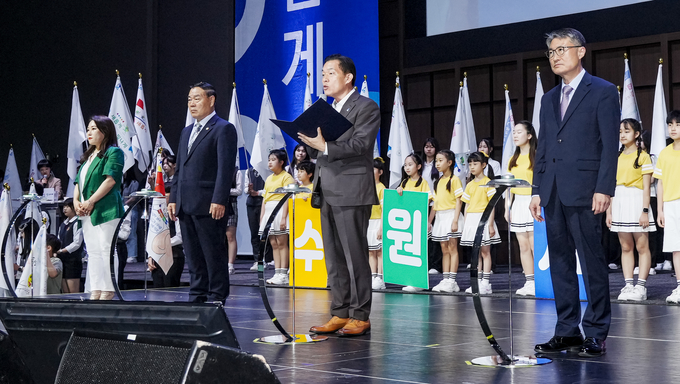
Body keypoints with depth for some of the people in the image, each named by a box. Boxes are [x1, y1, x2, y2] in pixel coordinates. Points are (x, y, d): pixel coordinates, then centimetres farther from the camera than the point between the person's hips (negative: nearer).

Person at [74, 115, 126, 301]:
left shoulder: (114, 152, -2)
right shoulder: (88, 156, 23)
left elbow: (110, 179, -13)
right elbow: (78, 182, 22)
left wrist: (91, 201, -16)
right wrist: (76, 201, 4)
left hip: (106, 210, -8)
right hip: (87, 213, 8)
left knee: (106, 249, -9)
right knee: (92, 252, 7)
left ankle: (108, 292, -7)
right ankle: (95, 292, 9)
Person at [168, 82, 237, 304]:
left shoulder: (224, 129, -4)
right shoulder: (186, 132, 21)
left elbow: (226, 168, -12)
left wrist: (219, 200, -19)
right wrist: (174, 199, 13)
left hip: (209, 206, -8)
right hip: (186, 206, 8)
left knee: (214, 255, -2)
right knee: (193, 257, 11)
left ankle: (216, 298, 3)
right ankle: (197, 297, 17)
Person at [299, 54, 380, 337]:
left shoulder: (366, 108, -3)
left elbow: (360, 145, -16)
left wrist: (325, 146, -26)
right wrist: (311, 141, -1)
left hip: (351, 193, -8)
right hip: (328, 193, 8)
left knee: (355, 255, -6)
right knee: (334, 258, 9)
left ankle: (360, 316, 0)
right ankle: (340, 314, 15)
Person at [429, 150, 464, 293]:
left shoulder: (454, 180, -7)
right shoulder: (438, 182, 15)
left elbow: (458, 201, -11)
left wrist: (455, 220, -18)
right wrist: (429, 220, 15)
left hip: (451, 215, -7)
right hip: (440, 217, 7)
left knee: (452, 248, -5)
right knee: (444, 250, 7)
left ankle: (452, 281, -6)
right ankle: (445, 280, 8)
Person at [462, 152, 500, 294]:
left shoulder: (488, 183, -5)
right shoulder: (470, 185, 14)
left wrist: (490, 224, -14)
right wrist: (465, 224, 11)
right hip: (471, 219, 6)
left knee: (485, 251, -4)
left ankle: (486, 283, -3)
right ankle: (477, 282, 12)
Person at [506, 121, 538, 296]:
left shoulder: (537, 156, -5)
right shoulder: (513, 159, 16)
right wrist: (507, 207, 12)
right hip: (517, 203, 7)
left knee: (535, 245, -9)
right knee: (523, 246, 6)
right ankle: (529, 283, 10)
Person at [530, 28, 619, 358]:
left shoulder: (603, 92, 0)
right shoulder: (549, 99, 19)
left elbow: (610, 145, -6)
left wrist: (604, 189, -14)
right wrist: (537, 190, 11)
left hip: (584, 192, -6)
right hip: (553, 194, 7)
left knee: (592, 262, -4)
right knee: (560, 262, 8)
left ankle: (596, 333, 3)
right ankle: (567, 331, 14)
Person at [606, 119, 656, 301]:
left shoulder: (643, 156, -2)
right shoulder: (617, 158, 14)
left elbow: (646, 187, -6)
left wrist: (645, 211, -14)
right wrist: (609, 211, 8)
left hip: (636, 202, -5)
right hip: (619, 204, 5)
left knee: (642, 247, -3)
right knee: (625, 247, 6)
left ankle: (641, 287, -2)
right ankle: (628, 285, 8)